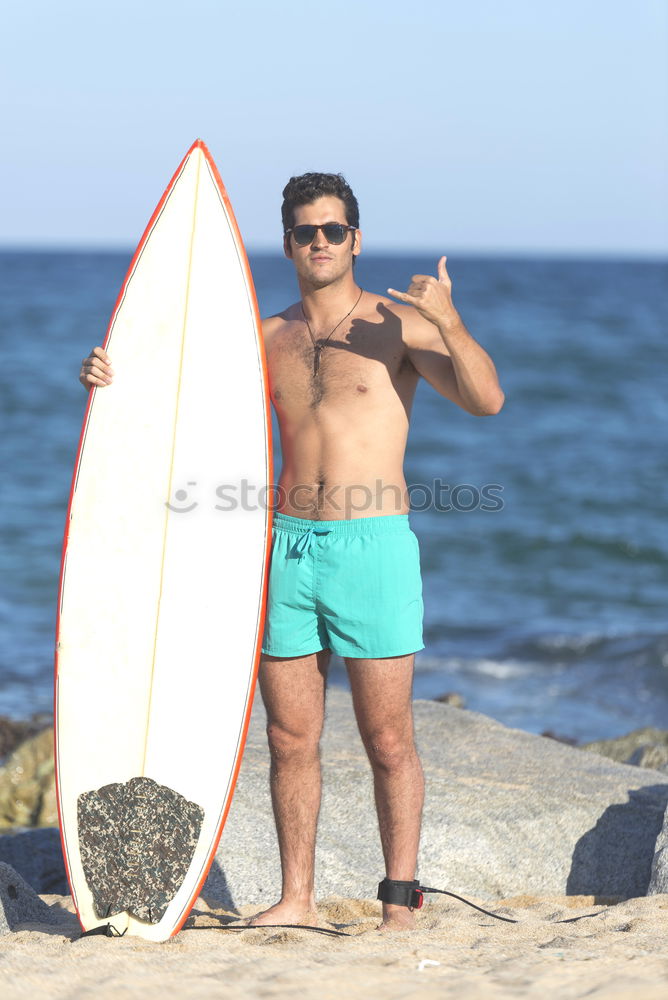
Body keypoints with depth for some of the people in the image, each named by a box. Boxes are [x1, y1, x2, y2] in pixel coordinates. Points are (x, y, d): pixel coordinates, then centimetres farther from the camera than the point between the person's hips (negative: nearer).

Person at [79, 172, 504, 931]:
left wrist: (450, 324, -28)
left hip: (372, 547, -4)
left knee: (388, 739, -2)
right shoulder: (266, 340, 13)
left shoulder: (397, 323, -1)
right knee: (289, 738, 7)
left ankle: (402, 901, 6)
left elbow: (486, 400, -12)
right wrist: (113, 381, -3)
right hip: (286, 547, 4)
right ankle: (296, 898, 15)